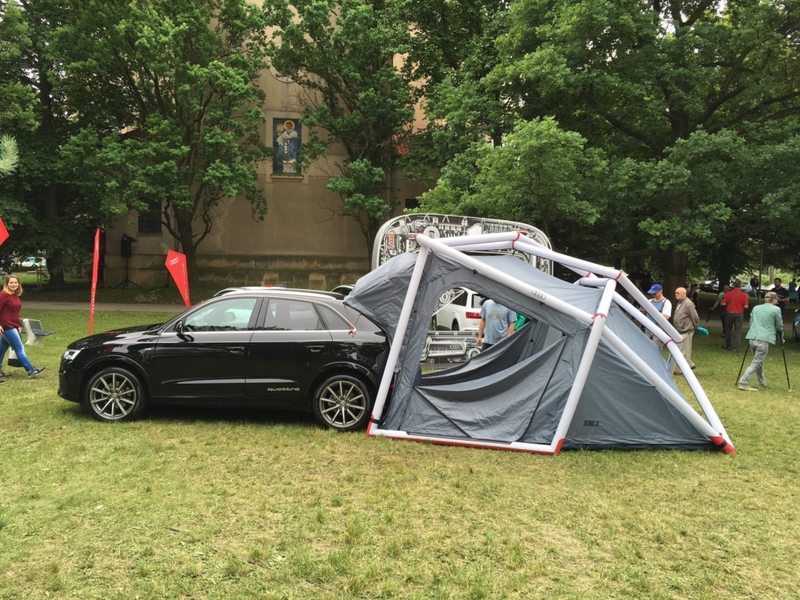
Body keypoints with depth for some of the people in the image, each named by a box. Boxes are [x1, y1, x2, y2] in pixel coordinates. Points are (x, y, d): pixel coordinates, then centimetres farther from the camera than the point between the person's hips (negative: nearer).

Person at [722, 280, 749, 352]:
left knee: (728, 330, 15)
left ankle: (728, 345, 24)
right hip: (739, 314, -1)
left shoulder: (728, 294, -6)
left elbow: (723, 304, -5)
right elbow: (746, 306, -11)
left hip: (729, 313, 1)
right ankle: (735, 347, -1)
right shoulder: (743, 295, -9)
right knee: (737, 331, 3)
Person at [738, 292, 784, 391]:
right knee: (757, 362, -5)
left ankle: (762, 383, 30)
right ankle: (743, 382, -14)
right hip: (764, 339, -6)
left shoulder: (756, 308, 16)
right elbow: (779, 326, 8)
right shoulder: (776, 309, 1)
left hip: (752, 338, 6)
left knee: (759, 361, 20)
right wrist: (781, 338, 22)